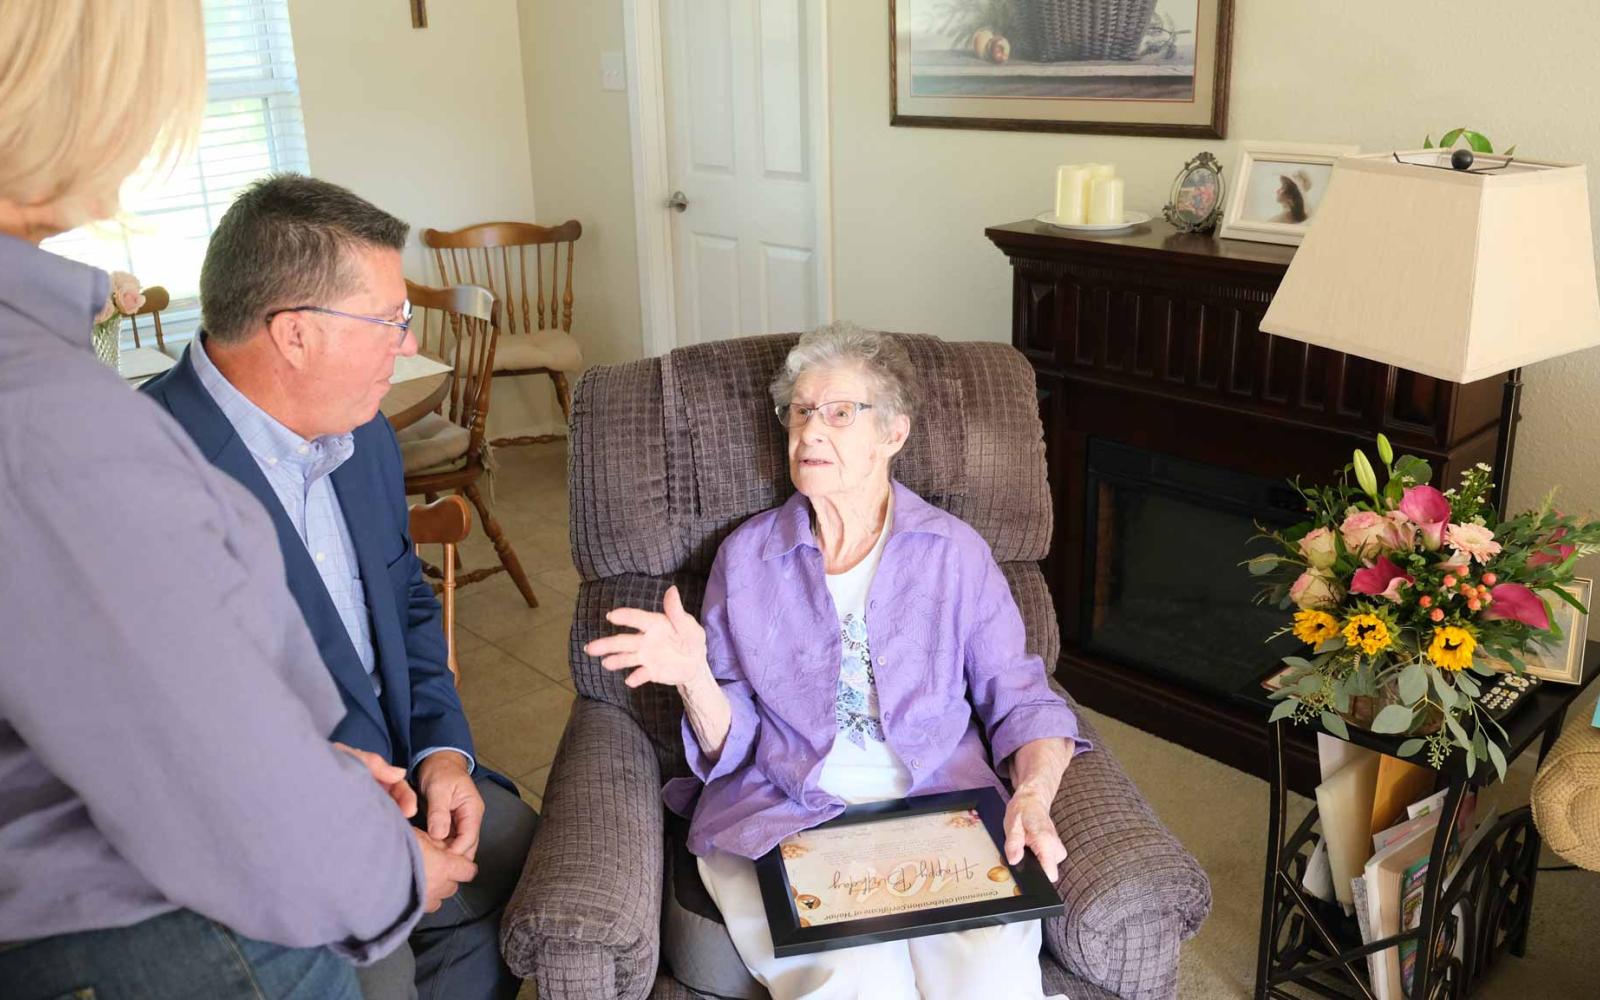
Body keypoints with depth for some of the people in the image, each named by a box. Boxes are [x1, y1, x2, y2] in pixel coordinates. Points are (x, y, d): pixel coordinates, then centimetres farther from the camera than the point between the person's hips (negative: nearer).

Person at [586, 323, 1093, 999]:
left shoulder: (955, 553, 7)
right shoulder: (746, 556, 8)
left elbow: (1022, 702, 6)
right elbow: (730, 747, 7)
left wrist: (1033, 797, -14)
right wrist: (693, 676, -14)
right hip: (785, 817, 0)